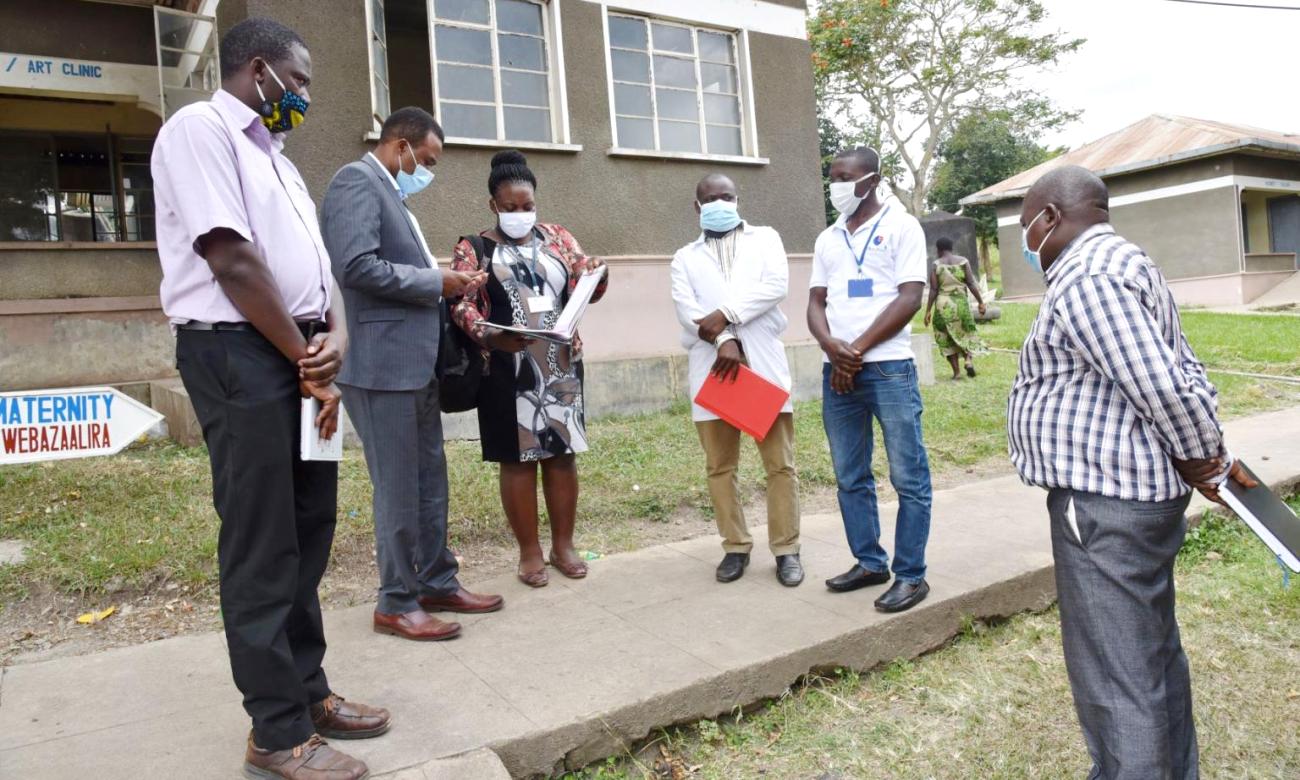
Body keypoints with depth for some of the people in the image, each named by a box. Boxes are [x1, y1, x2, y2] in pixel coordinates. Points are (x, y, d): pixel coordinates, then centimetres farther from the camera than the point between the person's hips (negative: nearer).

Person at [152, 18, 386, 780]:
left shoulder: (274, 155, 21)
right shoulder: (199, 128, -7)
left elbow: (316, 259, 16)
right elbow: (234, 263, -17)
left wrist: (336, 334, -4)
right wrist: (309, 365, -12)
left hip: (301, 352, 9)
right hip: (241, 352, -9)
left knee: (309, 533, 13)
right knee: (262, 548, -3)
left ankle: (308, 689, 27)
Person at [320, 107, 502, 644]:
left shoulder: (391, 192, 21)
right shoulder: (357, 181, -9)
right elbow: (357, 267, -23)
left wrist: (442, 286, 7)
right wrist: (436, 283, -14)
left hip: (415, 361, 10)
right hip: (383, 363, -10)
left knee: (431, 482, 15)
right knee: (398, 489, -1)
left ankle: (437, 583, 26)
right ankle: (396, 603, 12)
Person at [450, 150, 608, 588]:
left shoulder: (557, 238, 12)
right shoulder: (474, 249, 2)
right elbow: (461, 304, -7)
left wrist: (597, 275, -16)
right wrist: (488, 334, -26)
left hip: (562, 365, 3)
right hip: (508, 371, -3)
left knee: (563, 453, 7)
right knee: (519, 458, 2)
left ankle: (563, 545, 20)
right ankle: (530, 552, 14)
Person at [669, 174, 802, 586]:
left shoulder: (765, 239, 15)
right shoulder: (685, 257, 17)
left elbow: (777, 284, -3)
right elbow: (685, 307, 0)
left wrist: (725, 313, -12)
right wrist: (722, 340, -16)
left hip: (764, 363, -1)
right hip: (712, 367, 2)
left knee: (780, 462, -1)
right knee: (719, 465, 5)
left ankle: (786, 549, 10)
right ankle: (736, 546, 17)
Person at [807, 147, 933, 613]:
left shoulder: (901, 226, 1)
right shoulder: (827, 239, 17)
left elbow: (910, 298, -8)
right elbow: (816, 304, 12)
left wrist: (858, 349, -10)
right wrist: (832, 347, -9)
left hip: (888, 368, -6)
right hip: (836, 370, 6)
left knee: (908, 477, -1)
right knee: (850, 477, 10)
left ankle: (910, 575, 8)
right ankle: (869, 562, 22)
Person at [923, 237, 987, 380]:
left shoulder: (936, 265, -3)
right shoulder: (963, 261, 1)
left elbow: (933, 290, -7)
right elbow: (971, 284, -4)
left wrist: (928, 311, -4)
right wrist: (981, 302, 2)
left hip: (943, 305, -1)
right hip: (961, 302, 1)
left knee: (948, 337, 8)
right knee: (966, 332, 19)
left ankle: (956, 371, 7)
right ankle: (969, 359, -6)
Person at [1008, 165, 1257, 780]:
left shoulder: (1083, 280, -18)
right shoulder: (1123, 264, 17)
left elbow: (1164, 388, -23)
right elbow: (1184, 370, 16)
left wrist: (1199, 459, -7)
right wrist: (1215, 457, 13)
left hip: (1104, 504, -11)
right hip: (1138, 492, 11)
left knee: (1116, 678, -3)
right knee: (1153, 654, 22)